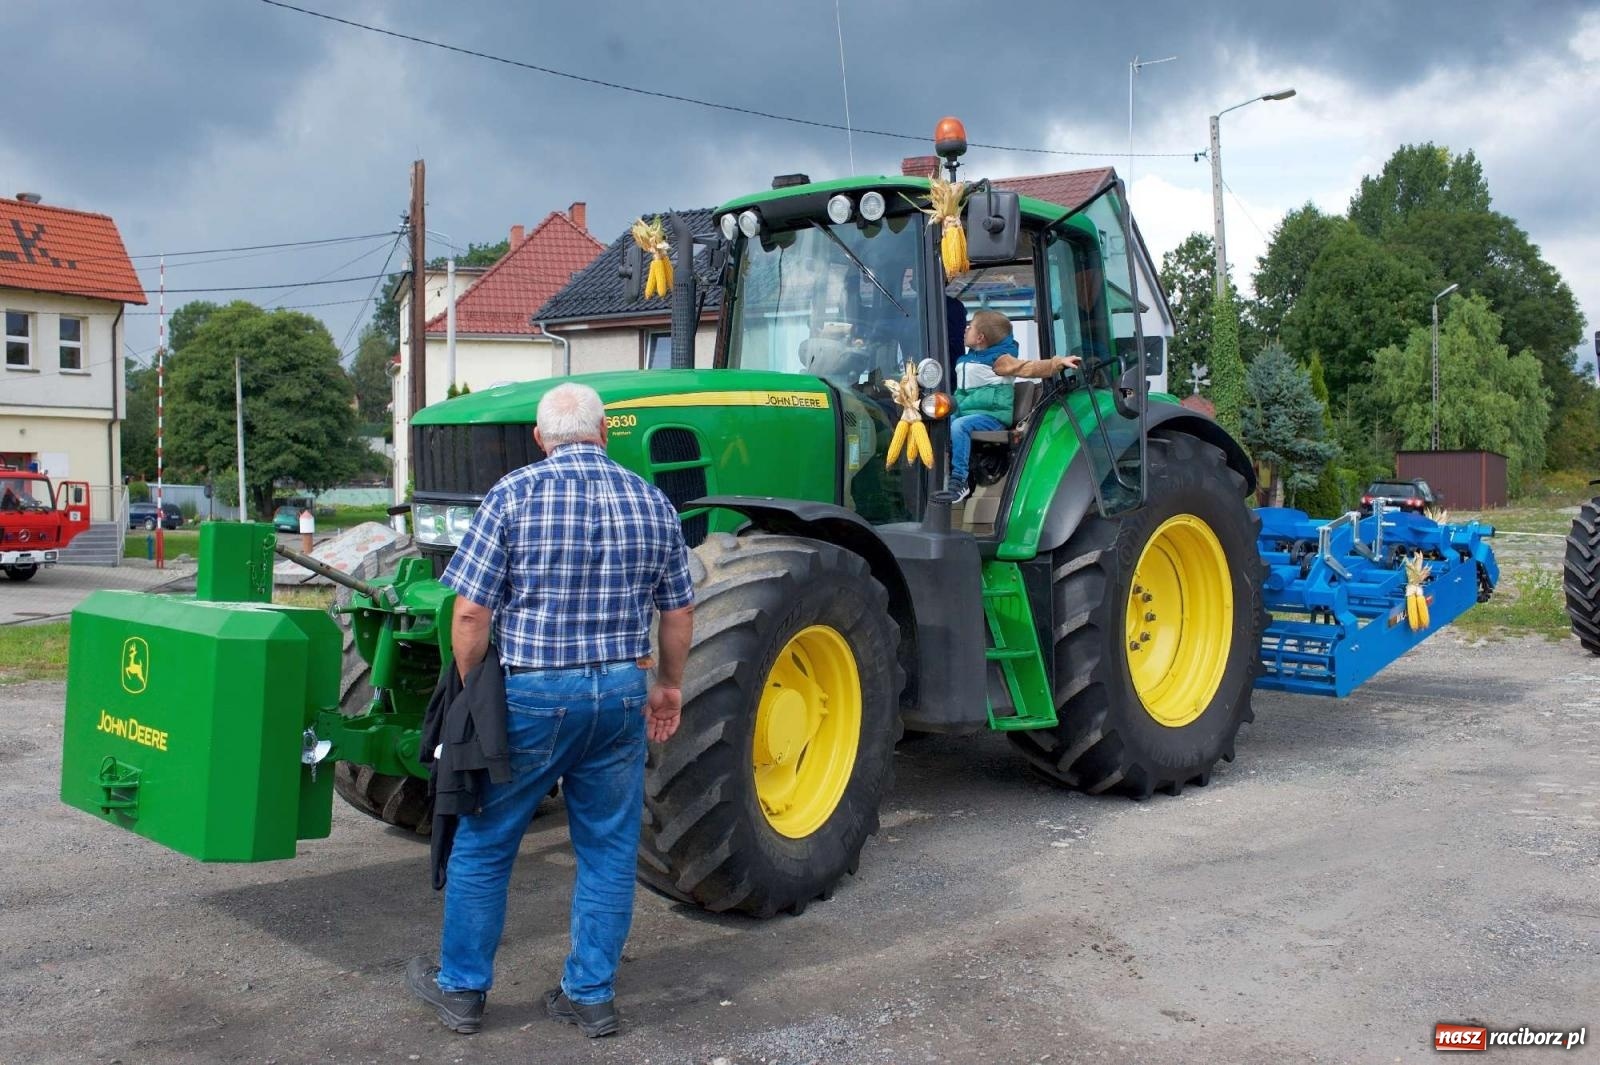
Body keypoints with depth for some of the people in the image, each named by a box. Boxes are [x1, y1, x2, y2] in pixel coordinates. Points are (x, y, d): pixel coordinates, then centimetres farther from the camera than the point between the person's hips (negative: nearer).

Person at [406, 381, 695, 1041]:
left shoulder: (514, 495, -8)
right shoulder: (652, 503, 3)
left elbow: (471, 613, -11)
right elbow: (679, 611, 9)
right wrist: (669, 685, 22)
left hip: (530, 694, -3)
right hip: (619, 694, 3)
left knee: (482, 844, 14)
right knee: (608, 851, 14)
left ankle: (461, 987, 27)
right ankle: (591, 996, 23)